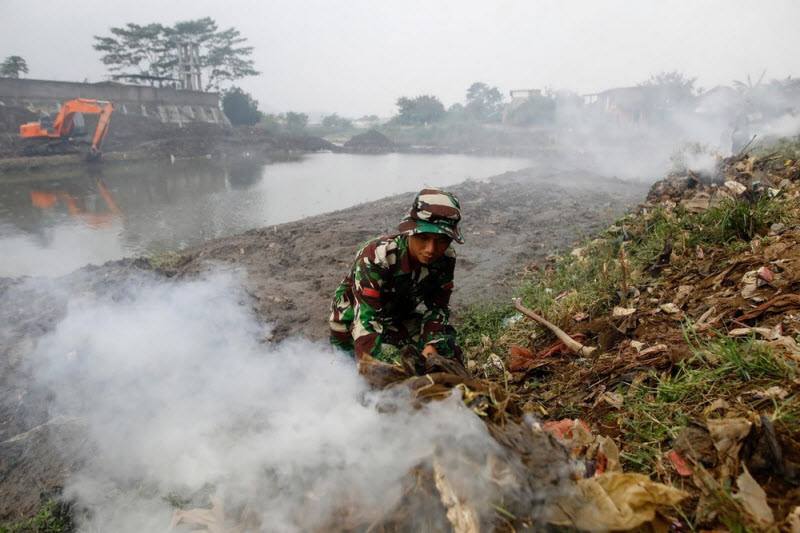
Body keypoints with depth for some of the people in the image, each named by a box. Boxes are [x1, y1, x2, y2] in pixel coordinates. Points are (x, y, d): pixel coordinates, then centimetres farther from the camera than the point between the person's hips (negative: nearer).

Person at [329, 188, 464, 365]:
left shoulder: (446, 259, -20)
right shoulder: (376, 257, -36)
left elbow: (437, 307, -11)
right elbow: (366, 320, -40)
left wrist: (431, 346, -28)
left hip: (401, 316, 4)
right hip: (353, 320, -3)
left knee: (447, 352, -9)